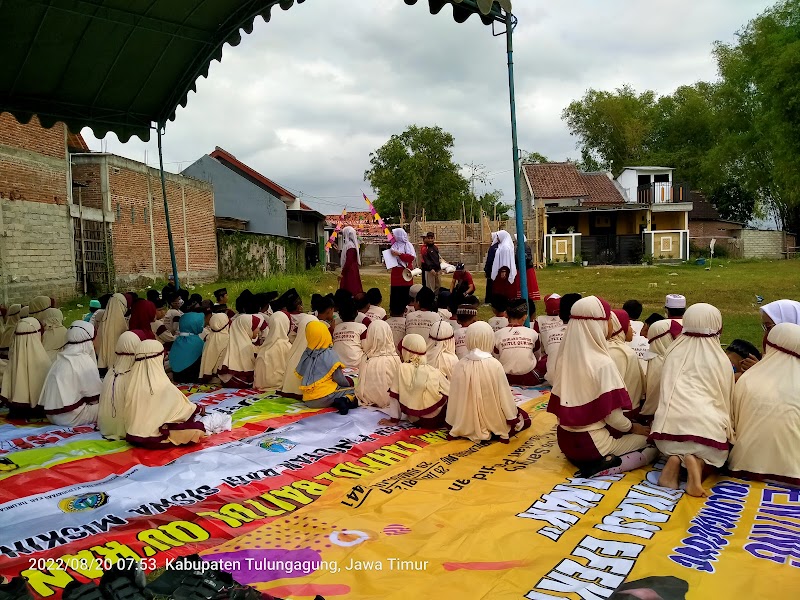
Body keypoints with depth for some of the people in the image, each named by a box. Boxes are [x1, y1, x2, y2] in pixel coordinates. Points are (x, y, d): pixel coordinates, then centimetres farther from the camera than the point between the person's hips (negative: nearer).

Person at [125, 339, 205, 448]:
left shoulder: (132, 382, -7)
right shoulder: (164, 387, -21)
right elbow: (185, 409, -9)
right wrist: (199, 408, 12)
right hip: (155, 440, -6)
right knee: (197, 427, 6)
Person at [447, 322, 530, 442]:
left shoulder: (460, 366, -11)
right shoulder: (495, 365, -19)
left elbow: (454, 397, -3)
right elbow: (504, 395, -10)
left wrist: (453, 423, 10)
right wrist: (513, 418, 5)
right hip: (494, 421, -3)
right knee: (524, 419, 24)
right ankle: (501, 432, 13)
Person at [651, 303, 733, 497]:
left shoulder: (673, 352, 13)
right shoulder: (721, 360, 11)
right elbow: (727, 398, 20)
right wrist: (727, 428, 33)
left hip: (670, 423, 2)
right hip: (705, 426, -2)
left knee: (676, 446, 30)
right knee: (713, 452, 27)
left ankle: (675, 459, -4)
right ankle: (697, 462, -7)